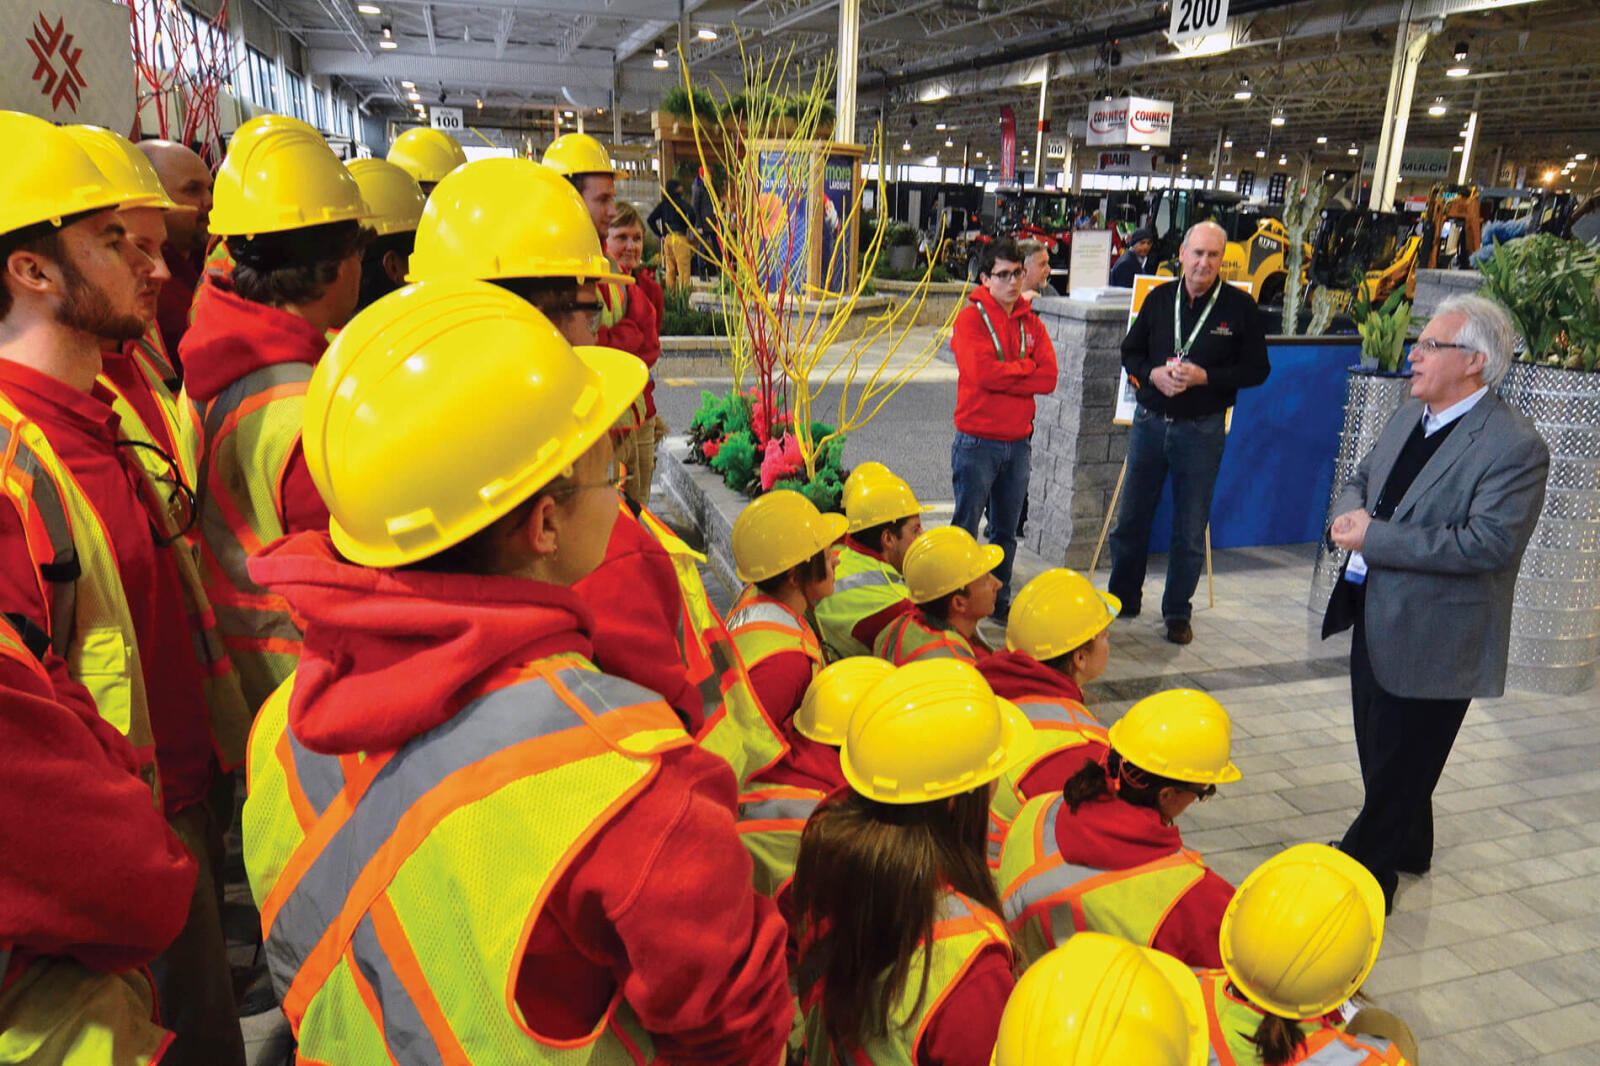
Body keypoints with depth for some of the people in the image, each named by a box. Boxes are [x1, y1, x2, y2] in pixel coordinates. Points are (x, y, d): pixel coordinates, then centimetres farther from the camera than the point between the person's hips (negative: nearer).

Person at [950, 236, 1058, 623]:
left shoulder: (1031, 323, 10)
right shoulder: (970, 318, -5)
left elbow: (1049, 378, -3)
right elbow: (982, 372, -20)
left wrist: (1003, 376, -13)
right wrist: (1026, 367, -8)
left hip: (1018, 442, 5)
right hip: (977, 442, -5)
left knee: (1007, 531, 14)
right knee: (965, 530, 0)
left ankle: (1000, 602, 26)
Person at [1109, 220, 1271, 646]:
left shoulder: (1239, 306, -5)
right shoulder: (1159, 298, 3)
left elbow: (1256, 369, -4)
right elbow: (1130, 352, 10)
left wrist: (1205, 377, -18)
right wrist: (1152, 373, -11)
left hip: (1203, 430, -2)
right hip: (1150, 420, 3)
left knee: (1191, 529, 6)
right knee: (1131, 517, 10)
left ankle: (1177, 612, 20)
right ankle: (1123, 598, 27)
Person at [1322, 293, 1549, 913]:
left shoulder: (1515, 446, -18)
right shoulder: (1410, 416, 7)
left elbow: (1490, 542, -26)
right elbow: (1360, 480, 17)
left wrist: (1375, 538, -26)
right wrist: (1350, 514, -8)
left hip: (1432, 638, -8)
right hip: (1374, 621, 8)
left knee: (1398, 769, 7)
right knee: (1379, 753, 23)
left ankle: (1365, 872, 24)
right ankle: (1406, 847, 45)